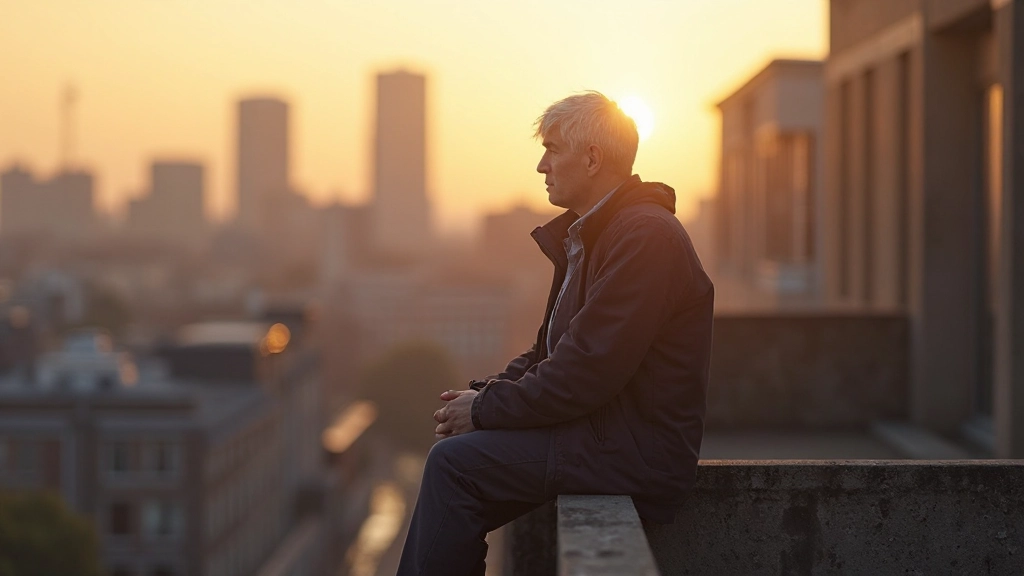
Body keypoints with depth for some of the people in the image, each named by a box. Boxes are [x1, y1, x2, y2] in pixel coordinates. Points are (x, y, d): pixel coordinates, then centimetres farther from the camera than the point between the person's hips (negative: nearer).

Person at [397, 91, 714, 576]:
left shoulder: (647, 236, -18)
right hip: (603, 431, 10)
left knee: (456, 462, -15)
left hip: (637, 451, -10)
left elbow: (587, 372, -23)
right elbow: (549, 352, 18)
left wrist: (486, 409, -13)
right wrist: (484, 394, 1)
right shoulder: (583, 235, 16)